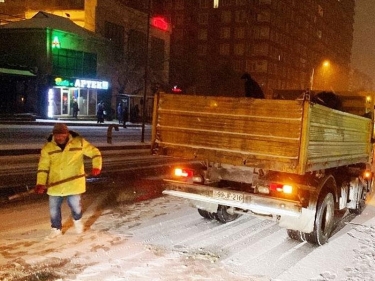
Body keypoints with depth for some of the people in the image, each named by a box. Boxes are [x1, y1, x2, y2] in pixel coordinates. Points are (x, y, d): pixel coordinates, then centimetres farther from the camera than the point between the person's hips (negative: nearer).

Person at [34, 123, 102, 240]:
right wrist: (40, 183, -15)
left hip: (74, 183, -2)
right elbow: (43, 167, -4)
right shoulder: (47, 147, -5)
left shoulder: (79, 142, -7)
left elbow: (95, 152, -1)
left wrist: (96, 166, -15)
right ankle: (56, 229, 31)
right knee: (54, 207, 9)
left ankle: (77, 220, 38)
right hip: (55, 184, 2)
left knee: (75, 205, 4)